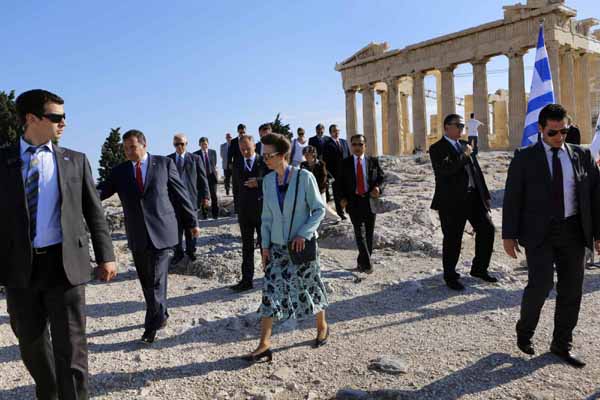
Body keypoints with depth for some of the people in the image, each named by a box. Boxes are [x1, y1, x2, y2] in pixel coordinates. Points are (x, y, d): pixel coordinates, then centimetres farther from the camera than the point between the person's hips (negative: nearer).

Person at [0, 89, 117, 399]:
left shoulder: (75, 161, 5)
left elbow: (94, 212, 6)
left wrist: (105, 256, 0)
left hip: (65, 263, -1)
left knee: (71, 346, 1)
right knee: (31, 342, 19)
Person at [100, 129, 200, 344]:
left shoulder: (164, 163, 0)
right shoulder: (119, 171, 8)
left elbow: (180, 194, 2)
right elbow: (101, 191, -3)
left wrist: (192, 222, 5)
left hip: (161, 231, -4)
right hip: (137, 236, 4)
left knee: (156, 280, -4)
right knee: (146, 281, 14)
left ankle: (153, 324, 9)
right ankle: (160, 315, 33)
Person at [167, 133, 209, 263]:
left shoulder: (195, 158, 3)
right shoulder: (168, 159, 6)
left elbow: (203, 178, 2)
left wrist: (205, 196, -3)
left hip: (191, 198, -1)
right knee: (176, 228, 5)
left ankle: (191, 251, 25)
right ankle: (178, 253, 18)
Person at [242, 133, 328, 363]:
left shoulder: (304, 177, -12)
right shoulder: (267, 181, 1)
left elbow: (319, 209, -8)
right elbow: (267, 216, 7)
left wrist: (303, 234, -17)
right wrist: (265, 245, 3)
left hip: (302, 245, -3)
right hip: (277, 247, 4)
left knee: (310, 287, 11)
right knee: (270, 291, -1)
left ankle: (322, 326, 37)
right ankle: (264, 345, 6)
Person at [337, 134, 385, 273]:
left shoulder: (373, 161, 7)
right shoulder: (345, 163, 4)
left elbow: (381, 177, 13)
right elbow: (340, 182, 7)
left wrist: (378, 187, -8)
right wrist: (342, 198, -6)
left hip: (370, 200, 2)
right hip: (354, 202, -2)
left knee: (369, 233, 7)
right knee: (359, 232, -12)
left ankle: (362, 262, 21)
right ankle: (367, 263, -9)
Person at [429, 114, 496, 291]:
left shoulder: (465, 145, 17)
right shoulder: (437, 148, -5)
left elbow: (476, 170, 17)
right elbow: (444, 170, -22)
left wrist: (485, 194, 12)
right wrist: (464, 156, -16)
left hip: (474, 196, 7)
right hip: (452, 201, -7)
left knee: (487, 229, 7)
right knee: (452, 239, 1)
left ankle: (479, 268, 26)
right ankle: (450, 276, 19)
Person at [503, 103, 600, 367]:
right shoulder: (525, 157, 0)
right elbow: (512, 197, -2)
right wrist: (509, 234, -6)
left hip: (573, 232, 4)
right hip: (539, 232, -3)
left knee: (571, 290, 7)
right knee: (541, 284, -13)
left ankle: (562, 344, 25)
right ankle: (524, 331, 15)